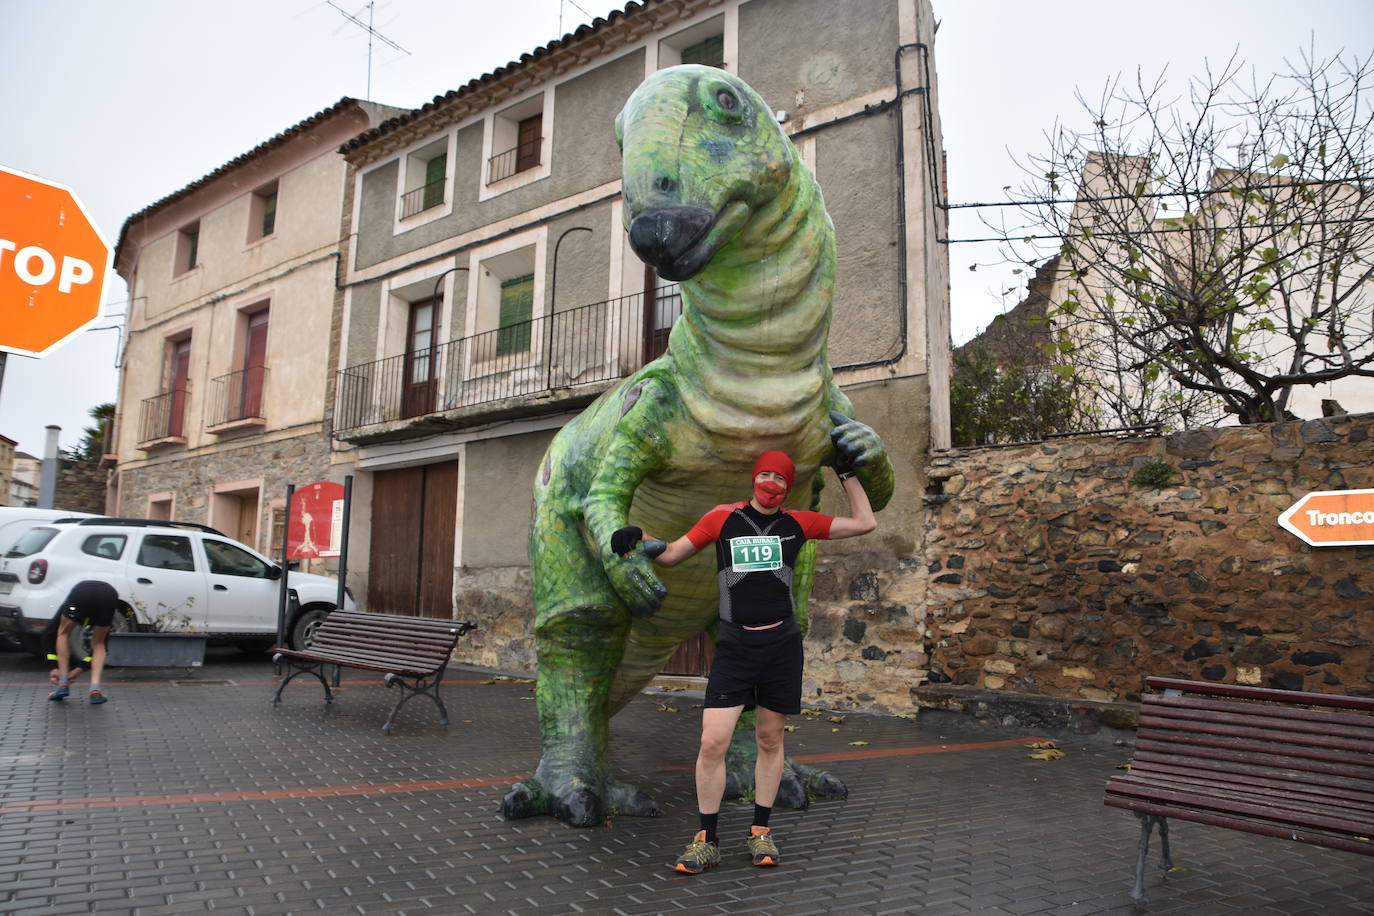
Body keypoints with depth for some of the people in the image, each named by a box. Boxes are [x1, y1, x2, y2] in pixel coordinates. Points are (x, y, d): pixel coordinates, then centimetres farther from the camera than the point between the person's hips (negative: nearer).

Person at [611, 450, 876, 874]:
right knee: (713, 743, -7)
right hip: (733, 645, -1)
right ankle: (706, 840, 10)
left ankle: (760, 832, 27)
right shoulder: (722, 518, 3)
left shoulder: (798, 523, 6)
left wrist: (848, 474, 12)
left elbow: (865, 523, 13)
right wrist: (642, 544, -13)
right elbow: (671, 554, 6)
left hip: (782, 644, 2)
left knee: (770, 740, 10)